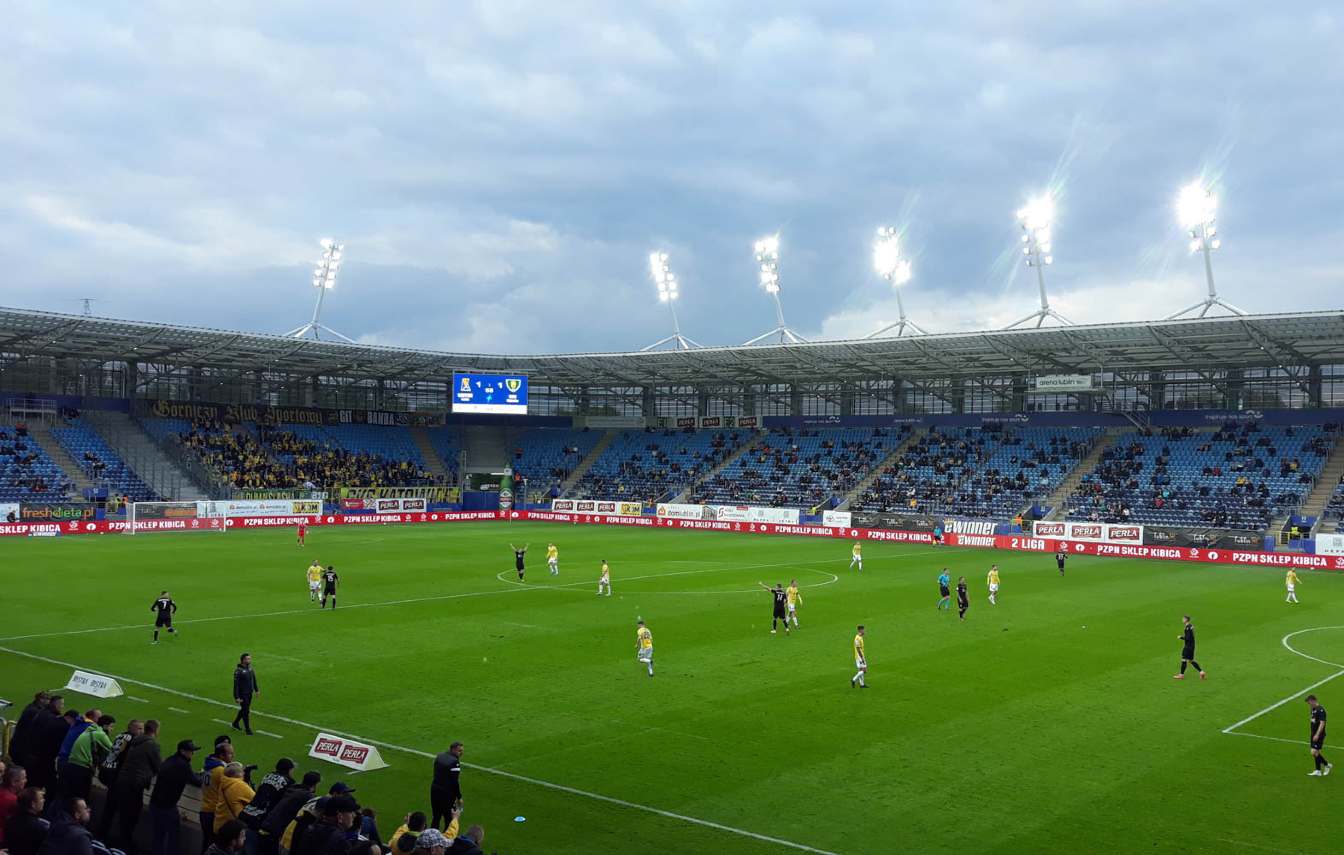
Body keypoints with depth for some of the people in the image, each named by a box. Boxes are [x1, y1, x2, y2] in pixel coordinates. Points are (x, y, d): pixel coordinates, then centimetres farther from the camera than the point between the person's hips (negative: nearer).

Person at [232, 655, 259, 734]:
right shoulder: (238, 671, -21)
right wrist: (237, 697, -22)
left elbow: (254, 679, 15)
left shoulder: (250, 668, 2)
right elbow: (236, 685, -21)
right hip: (242, 694, -7)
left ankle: (235, 723, 39)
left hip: (249, 693, 7)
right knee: (246, 711, -2)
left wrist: (257, 690, 17)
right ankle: (247, 729, 10)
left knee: (244, 709, 20)